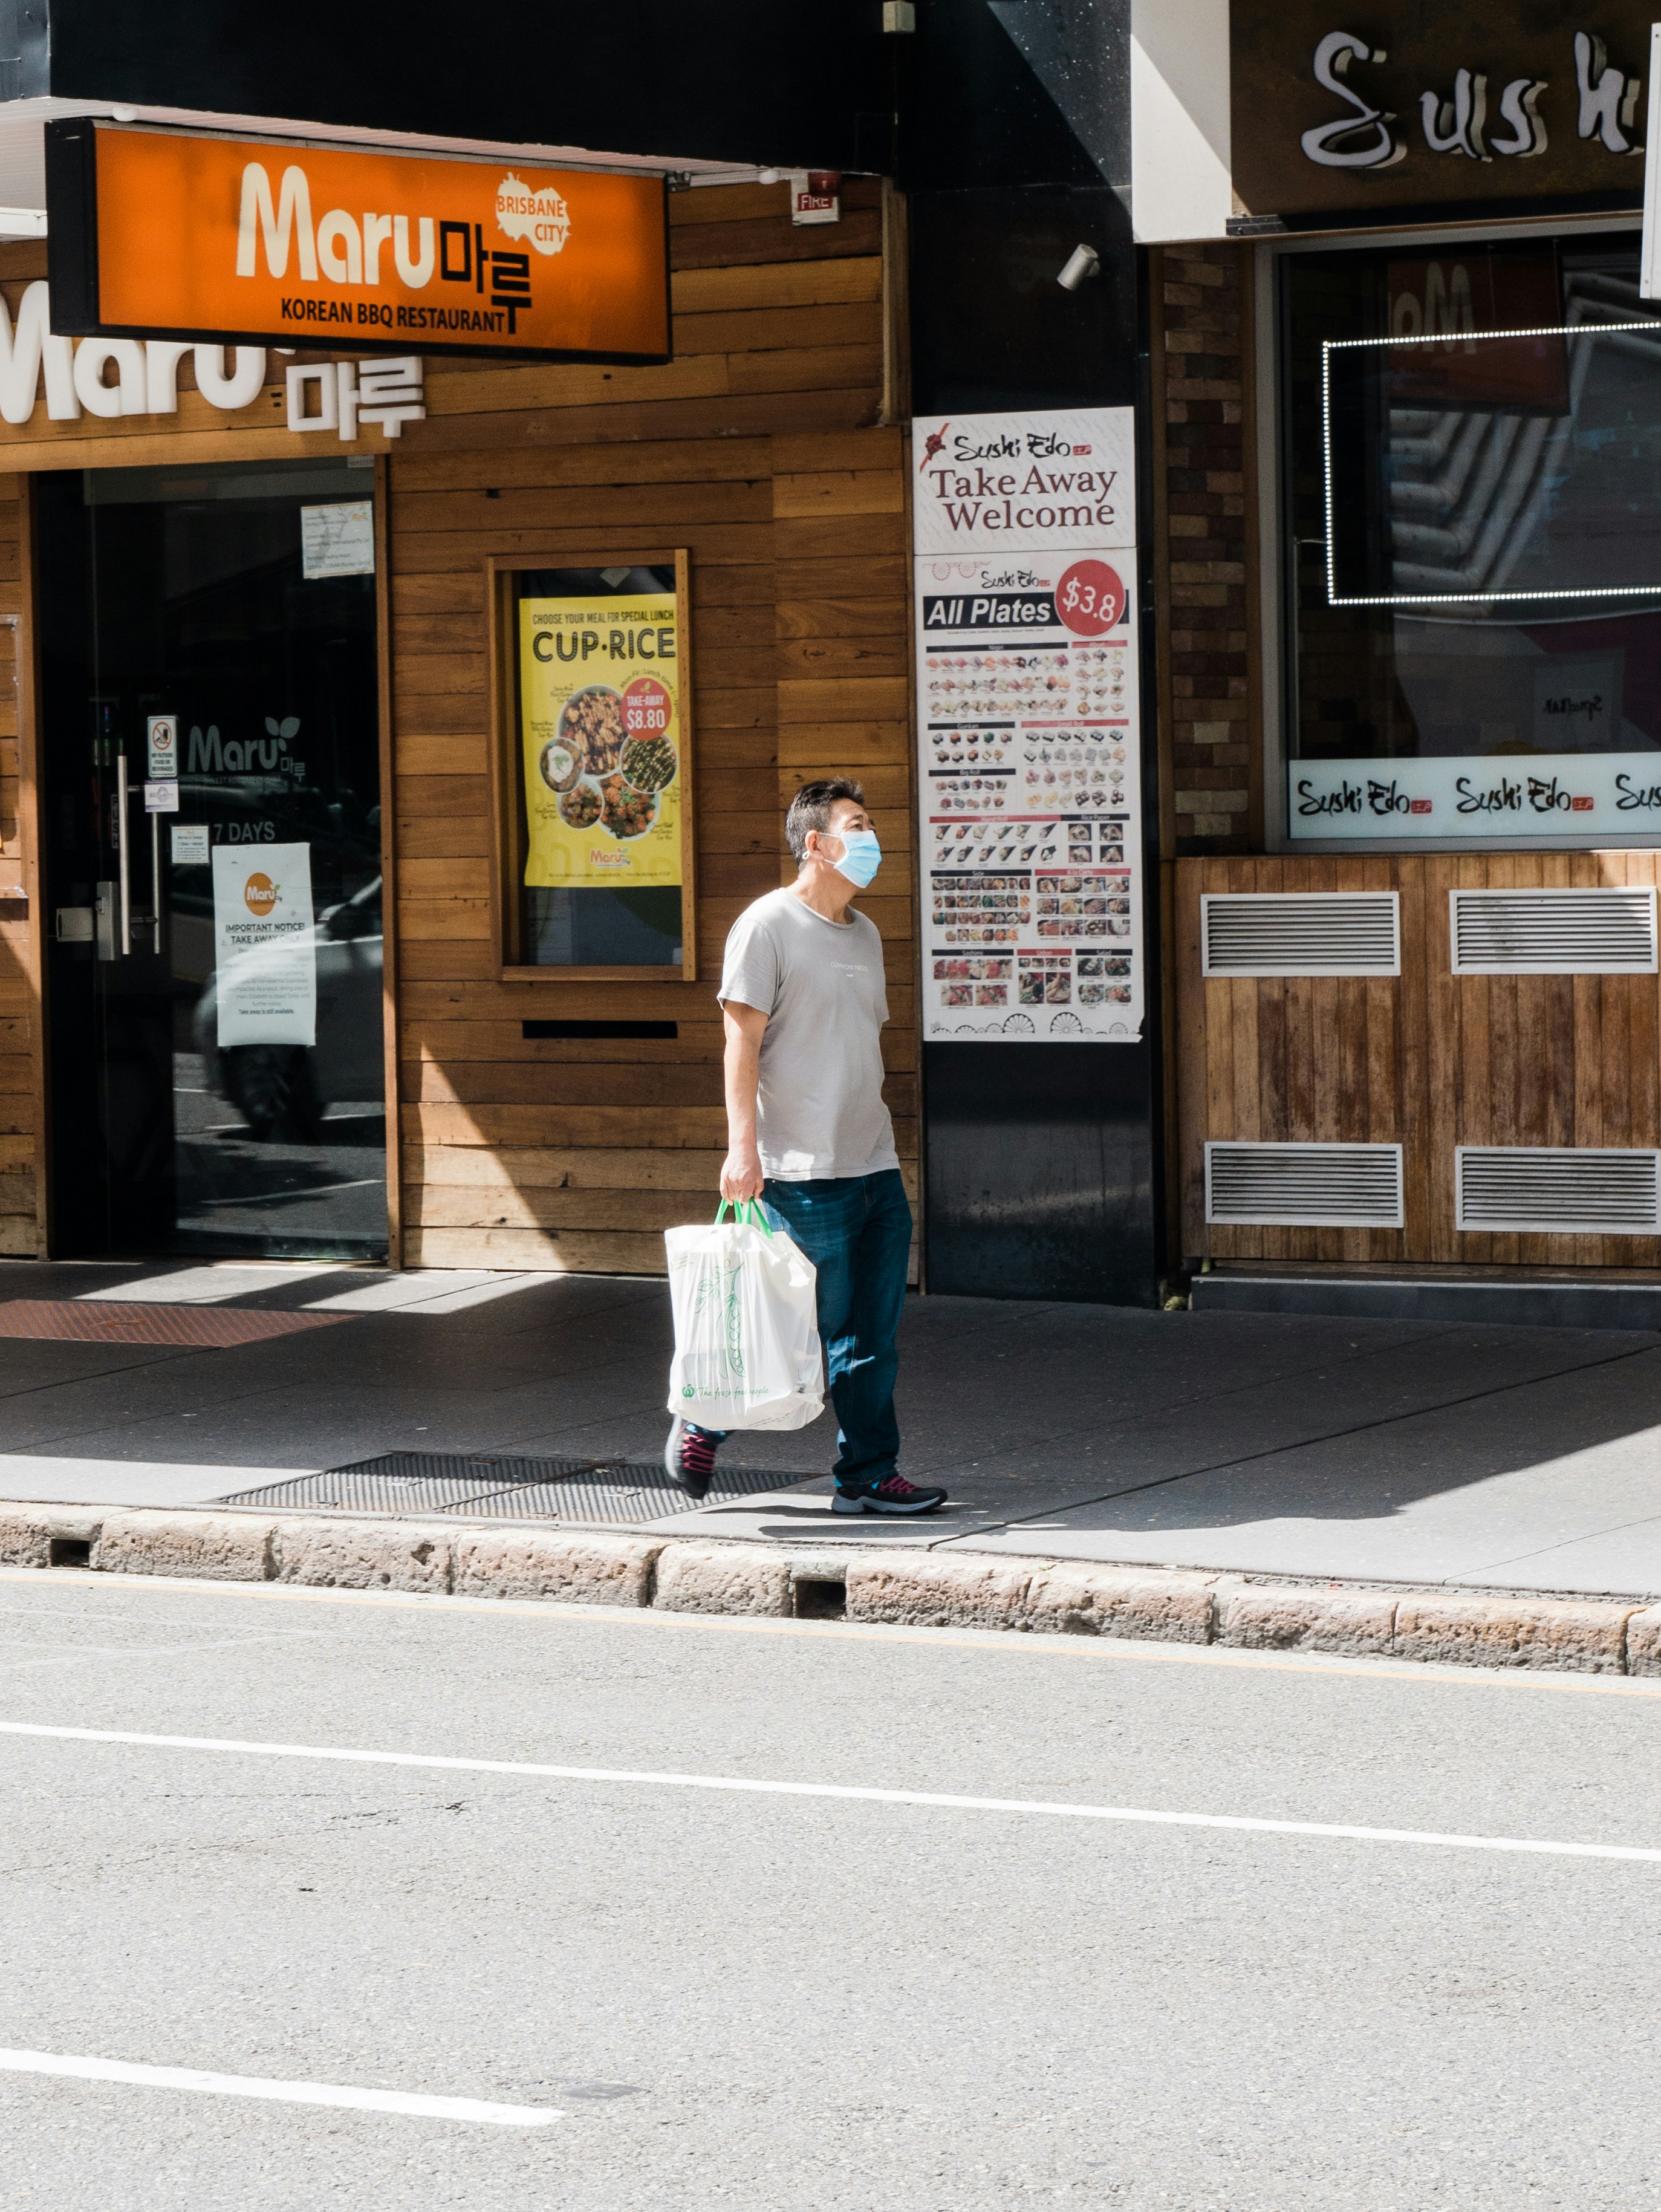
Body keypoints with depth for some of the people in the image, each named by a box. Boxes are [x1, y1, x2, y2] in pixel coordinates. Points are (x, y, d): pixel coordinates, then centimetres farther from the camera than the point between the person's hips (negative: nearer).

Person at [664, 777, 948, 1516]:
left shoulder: (864, 933, 17)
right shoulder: (767, 925, -8)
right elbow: (742, 1041, -12)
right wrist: (742, 1147, -18)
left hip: (876, 1166, 8)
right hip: (803, 1173, -8)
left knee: (872, 1335, 6)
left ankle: (867, 1476, 11)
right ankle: (703, 1425, 15)